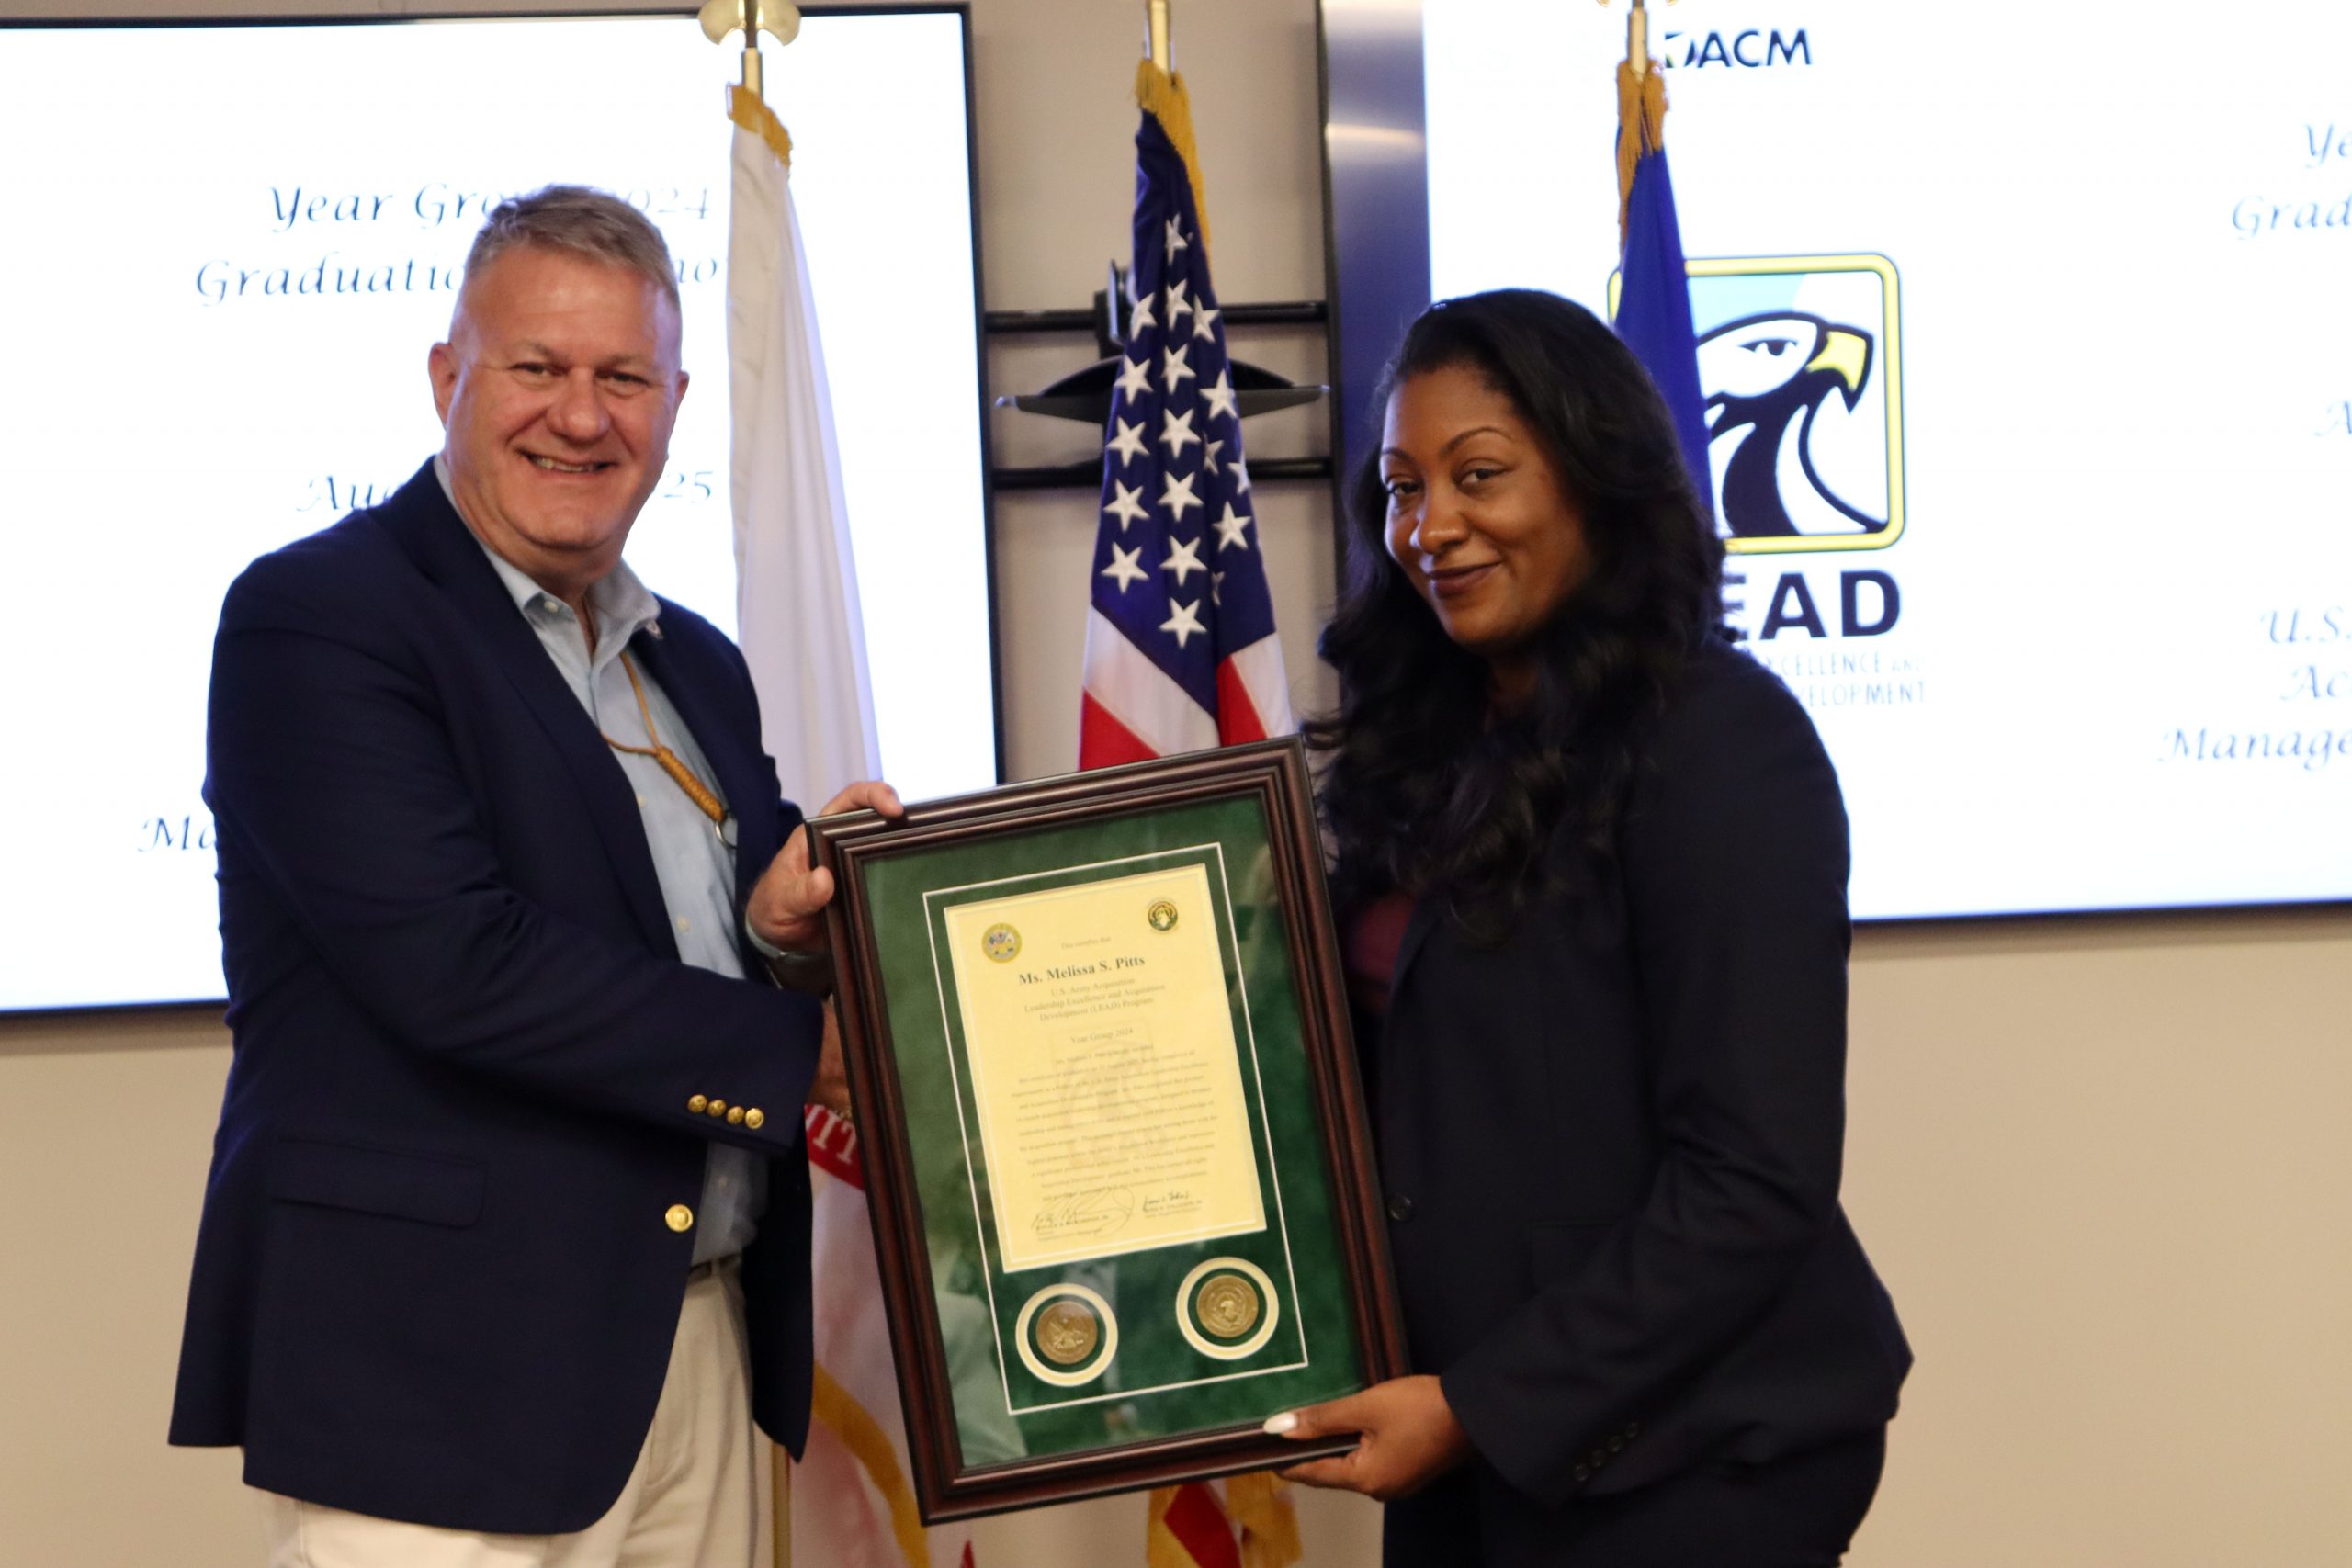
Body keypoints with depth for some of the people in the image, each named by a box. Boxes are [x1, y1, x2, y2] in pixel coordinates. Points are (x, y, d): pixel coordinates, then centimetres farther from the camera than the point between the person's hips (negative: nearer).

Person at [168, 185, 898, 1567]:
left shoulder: (697, 669, 14)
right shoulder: (317, 619, -9)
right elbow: (452, 964, -20)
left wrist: (785, 929, -6)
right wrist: (802, 1053, -14)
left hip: (702, 1347, 7)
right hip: (439, 1362, -7)